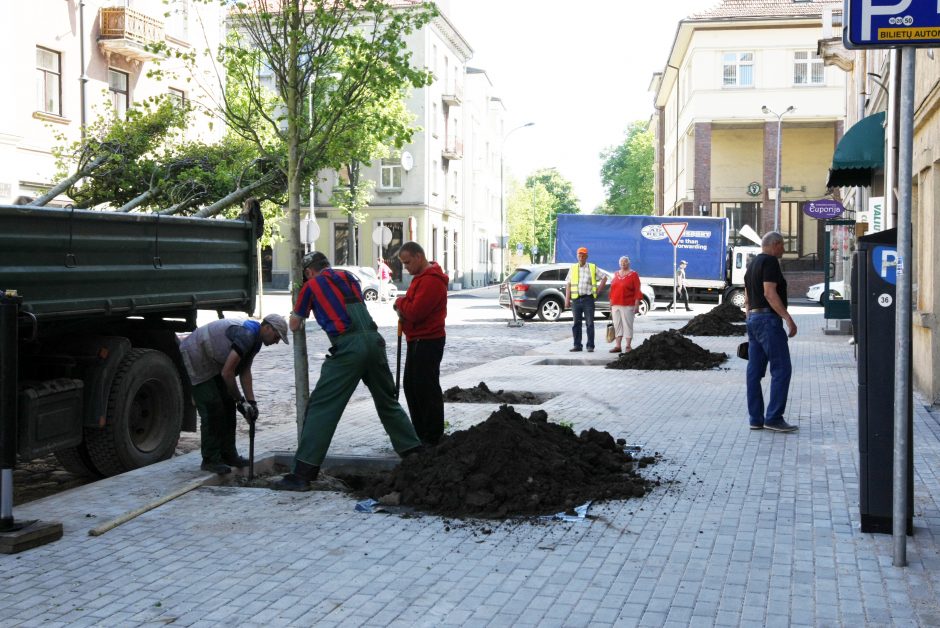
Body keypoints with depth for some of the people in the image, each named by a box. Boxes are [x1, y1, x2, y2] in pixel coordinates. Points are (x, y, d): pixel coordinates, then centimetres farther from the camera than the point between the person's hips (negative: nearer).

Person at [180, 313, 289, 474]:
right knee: (212, 408, -12)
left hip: (211, 361, 11)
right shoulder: (246, 334, -28)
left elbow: (245, 371, 7)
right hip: (195, 357, -11)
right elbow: (227, 373, -28)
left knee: (227, 405, 8)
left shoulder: (255, 339, 4)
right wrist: (241, 400, -18)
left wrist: (251, 401, 1)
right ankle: (210, 460, -5)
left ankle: (228, 455, 14)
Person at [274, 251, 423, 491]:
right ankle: (414, 451, 27)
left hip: (347, 347, -5)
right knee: (387, 402, 21)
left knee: (321, 407, -3)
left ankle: (302, 473, -7)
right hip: (374, 339, 5)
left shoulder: (312, 285, 10)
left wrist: (296, 322, 42)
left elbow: (294, 325, 20)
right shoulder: (349, 278, 22)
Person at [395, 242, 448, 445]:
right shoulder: (421, 276, 15)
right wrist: (403, 308, 1)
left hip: (428, 342, -11)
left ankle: (433, 438, 4)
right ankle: (420, 433, 23)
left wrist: (400, 302, -7)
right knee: (412, 386, 14)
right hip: (417, 340, 11)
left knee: (427, 389, -4)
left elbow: (415, 312, -25)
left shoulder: (431, 280, -20)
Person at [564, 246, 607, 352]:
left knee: (589, 323, -2)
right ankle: (577, 345, 10)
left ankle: (590, 346, 1)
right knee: (576, 323, 5)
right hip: (576, 299, 2)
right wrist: (567, 300, 2)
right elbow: (568, 285, 9)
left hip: (588, 299, -2)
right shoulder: (573, 268, 11)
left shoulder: (593, 268, 6)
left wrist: (598, 290, 5)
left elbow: (604, 277, 14)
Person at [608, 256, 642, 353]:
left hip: (628, 306, -5)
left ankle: (628, 347, 1)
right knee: (617, 325, 6)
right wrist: (611, 305, 14)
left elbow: (637, 291, -5)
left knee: (627, 325, -4)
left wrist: (636, 305, -11)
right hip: (615, 305, 5)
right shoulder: (616, 275, 15)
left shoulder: (633, 275, -1)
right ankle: (617, 346, 11)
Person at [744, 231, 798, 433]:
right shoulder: (770, 262, -9)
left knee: (754, 371, 6)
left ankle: (756, 418, 8)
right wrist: (788, 318, -21)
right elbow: (769, 293, -20)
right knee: (782, 369, -8)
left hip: (753, 319, 10)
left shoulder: (752, 264, 19)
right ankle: (774, 418, -11)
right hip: (769, 319, -10)